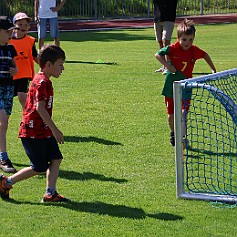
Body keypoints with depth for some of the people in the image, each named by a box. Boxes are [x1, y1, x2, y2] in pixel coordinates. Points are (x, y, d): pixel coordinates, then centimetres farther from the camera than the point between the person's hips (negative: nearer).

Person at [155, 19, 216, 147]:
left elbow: (205, 55, 15)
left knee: (183, 113, -15)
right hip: (171, 87, 0)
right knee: (171, 114, 9)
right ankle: (173, 133, 33)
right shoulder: (173, 48, -14)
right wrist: (167, 65, -19)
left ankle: (182, 136, -9)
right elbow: (158, 54, -7)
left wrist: (213, 70, 19)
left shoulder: (194, 50, -6)